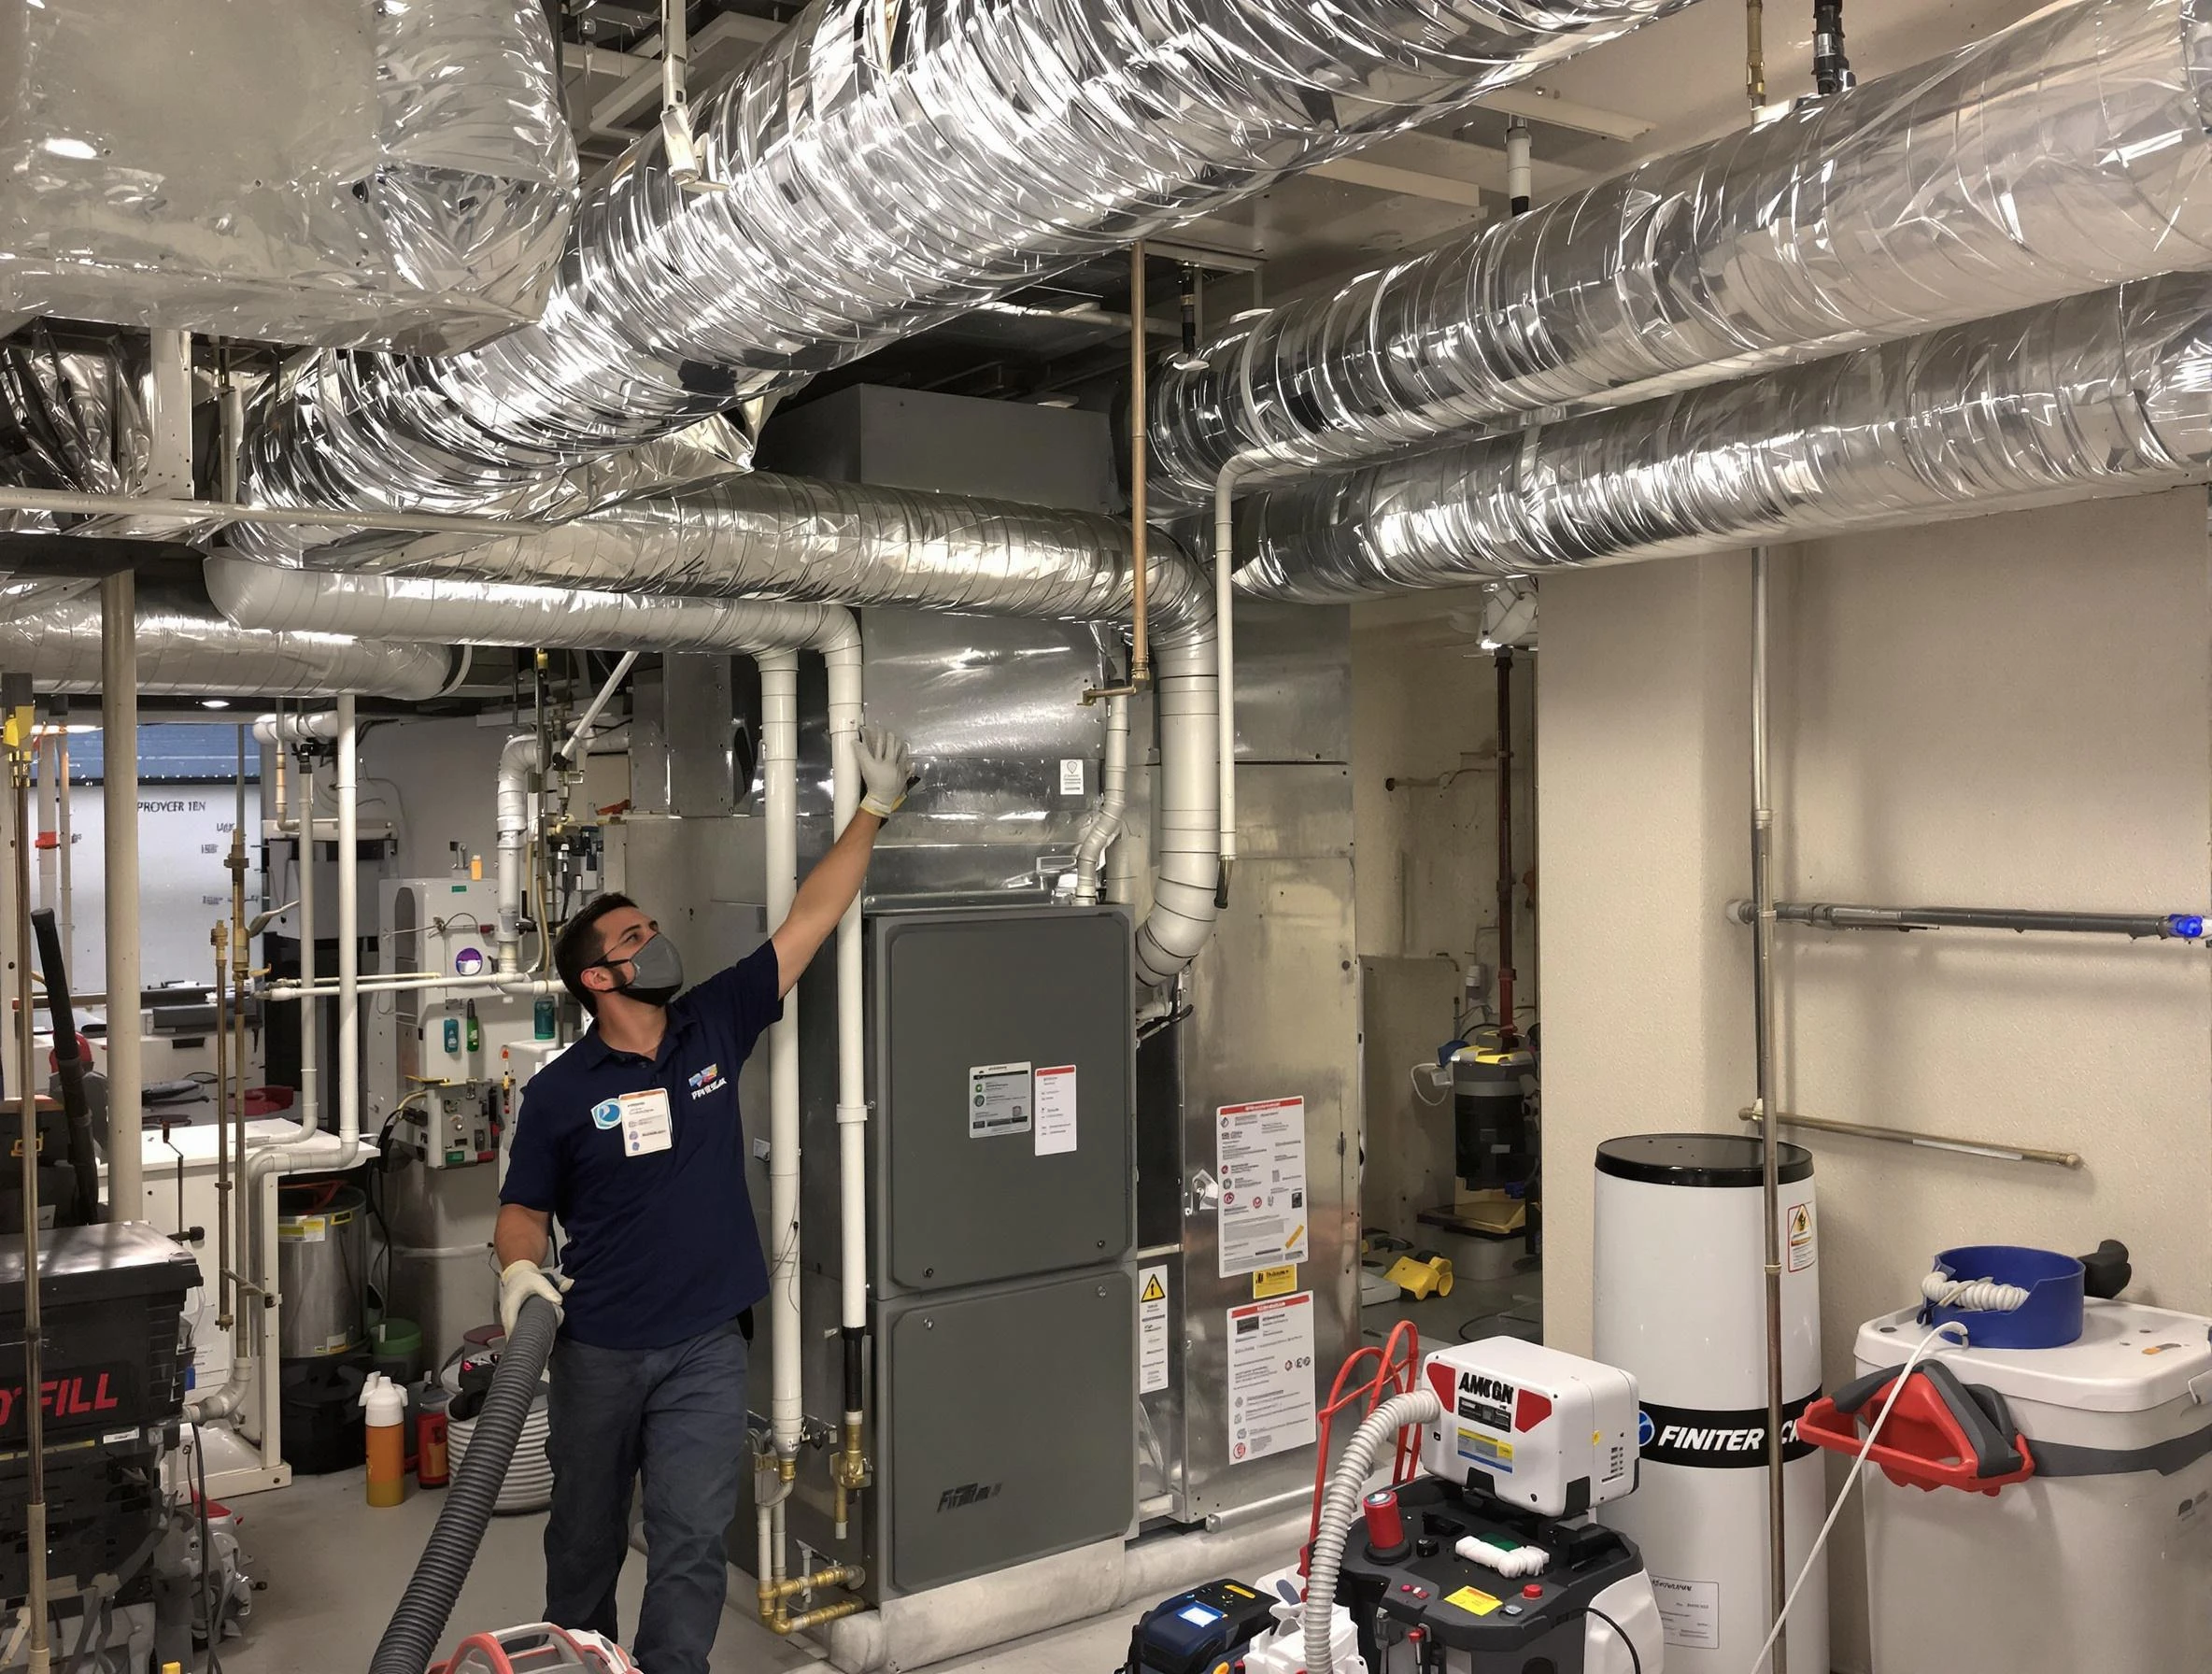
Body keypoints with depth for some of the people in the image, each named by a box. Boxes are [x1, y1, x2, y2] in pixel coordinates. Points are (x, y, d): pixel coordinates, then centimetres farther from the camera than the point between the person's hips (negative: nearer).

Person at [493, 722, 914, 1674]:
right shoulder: (558, 1092, -6)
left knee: (692, 1542, -3)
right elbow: (524, 1208, 4)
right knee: (585, 1534, 18)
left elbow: (808, 922, -2)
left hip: (706, 1346, 0)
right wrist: (518, 1268, -19)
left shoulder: (714, 1027, -2)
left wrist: (875, 809, -3)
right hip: (597, 1347, 0)